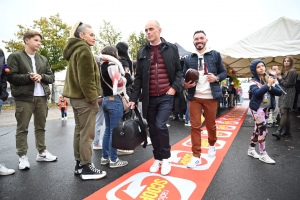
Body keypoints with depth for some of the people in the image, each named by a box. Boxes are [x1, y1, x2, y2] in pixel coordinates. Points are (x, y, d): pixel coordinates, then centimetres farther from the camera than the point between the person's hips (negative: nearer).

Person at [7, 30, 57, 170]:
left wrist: (41, 77, -9)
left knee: (41, 127, 12)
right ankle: (22, 156, 12)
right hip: (23, 98, -4)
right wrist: (28, 77, -20)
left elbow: (51, 77, 10)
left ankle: (42, 152, 23)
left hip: (42, 97, 5)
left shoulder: (43, 59, 15)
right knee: (22, 128, 2)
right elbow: (11, 76, -8)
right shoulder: (15, 56, 1)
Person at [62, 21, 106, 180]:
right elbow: (86, 78, -20)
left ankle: (79, 163, 23)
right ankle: (86, 167, 5)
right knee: (86, 134, -4)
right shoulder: (84, 49, -11)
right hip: (84, 97, -10)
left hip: (76, 96, 10)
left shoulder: (74, 49, 20)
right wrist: (92, 97, -15)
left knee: (79, 131, 14)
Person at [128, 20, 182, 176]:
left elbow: (178, 71, 7)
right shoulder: (142, 52, 8)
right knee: (153, 129, 9)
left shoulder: (171, 48, 4)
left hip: (166, 96, -3)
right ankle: (157, 158, 28)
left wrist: (175, 87, -9)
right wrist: (134, 98, 1)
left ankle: (166, 158, 11)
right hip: (149, 98, 3)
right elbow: (138, 77, 6)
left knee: (160, 125, -13)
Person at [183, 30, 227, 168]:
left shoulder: (215, 55, 5)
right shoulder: (189, 59, 8)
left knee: (211, 125, 12)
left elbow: (223, 72, 8)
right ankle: (196, 156, 9)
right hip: (194, 97, 1)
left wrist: (217, 78, -13)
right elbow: (183, 76, 9)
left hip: (211, 97, 0)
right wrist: (185, 84, -12)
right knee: (195, 126, 0)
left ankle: (212, 145, 41)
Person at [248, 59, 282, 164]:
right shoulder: (253, 81, -9)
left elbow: (279, 92, -3)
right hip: (257, 108, -6)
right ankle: (263, 155, 6)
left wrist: (270, 87, -19)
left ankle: (251, 149, 28)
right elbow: (257, 93, -27)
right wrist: (268, 85, -21)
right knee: (263, 130, -7)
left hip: (266, 108, 6)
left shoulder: (270, 79, 5)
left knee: (258, 130, 14)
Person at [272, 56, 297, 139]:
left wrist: (279, 76, -6)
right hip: (284, 93, 10)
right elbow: (282, 83, 14)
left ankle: (279, 131, -25)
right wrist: (278, 76, 2)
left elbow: (287, 84, -15)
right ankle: (287, 132, 15)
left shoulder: (292, 71, -10)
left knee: (283, 112, -18)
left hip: (288, 94, -10)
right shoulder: (287, 71, 19)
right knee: (286, 113, 10)